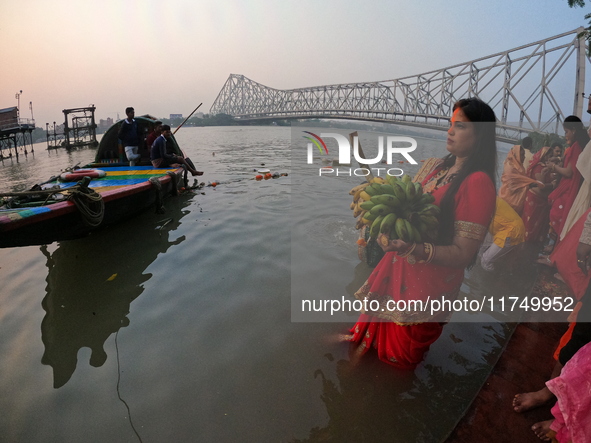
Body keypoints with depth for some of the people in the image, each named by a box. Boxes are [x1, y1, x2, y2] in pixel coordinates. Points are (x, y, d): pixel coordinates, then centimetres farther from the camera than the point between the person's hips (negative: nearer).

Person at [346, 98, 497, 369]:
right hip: (401, 266, 6)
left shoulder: (478, 182, -23)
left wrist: (411, 247, -38)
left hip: (430, 280, -6)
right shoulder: (442, 168, 2)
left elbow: (462, 254, -25)